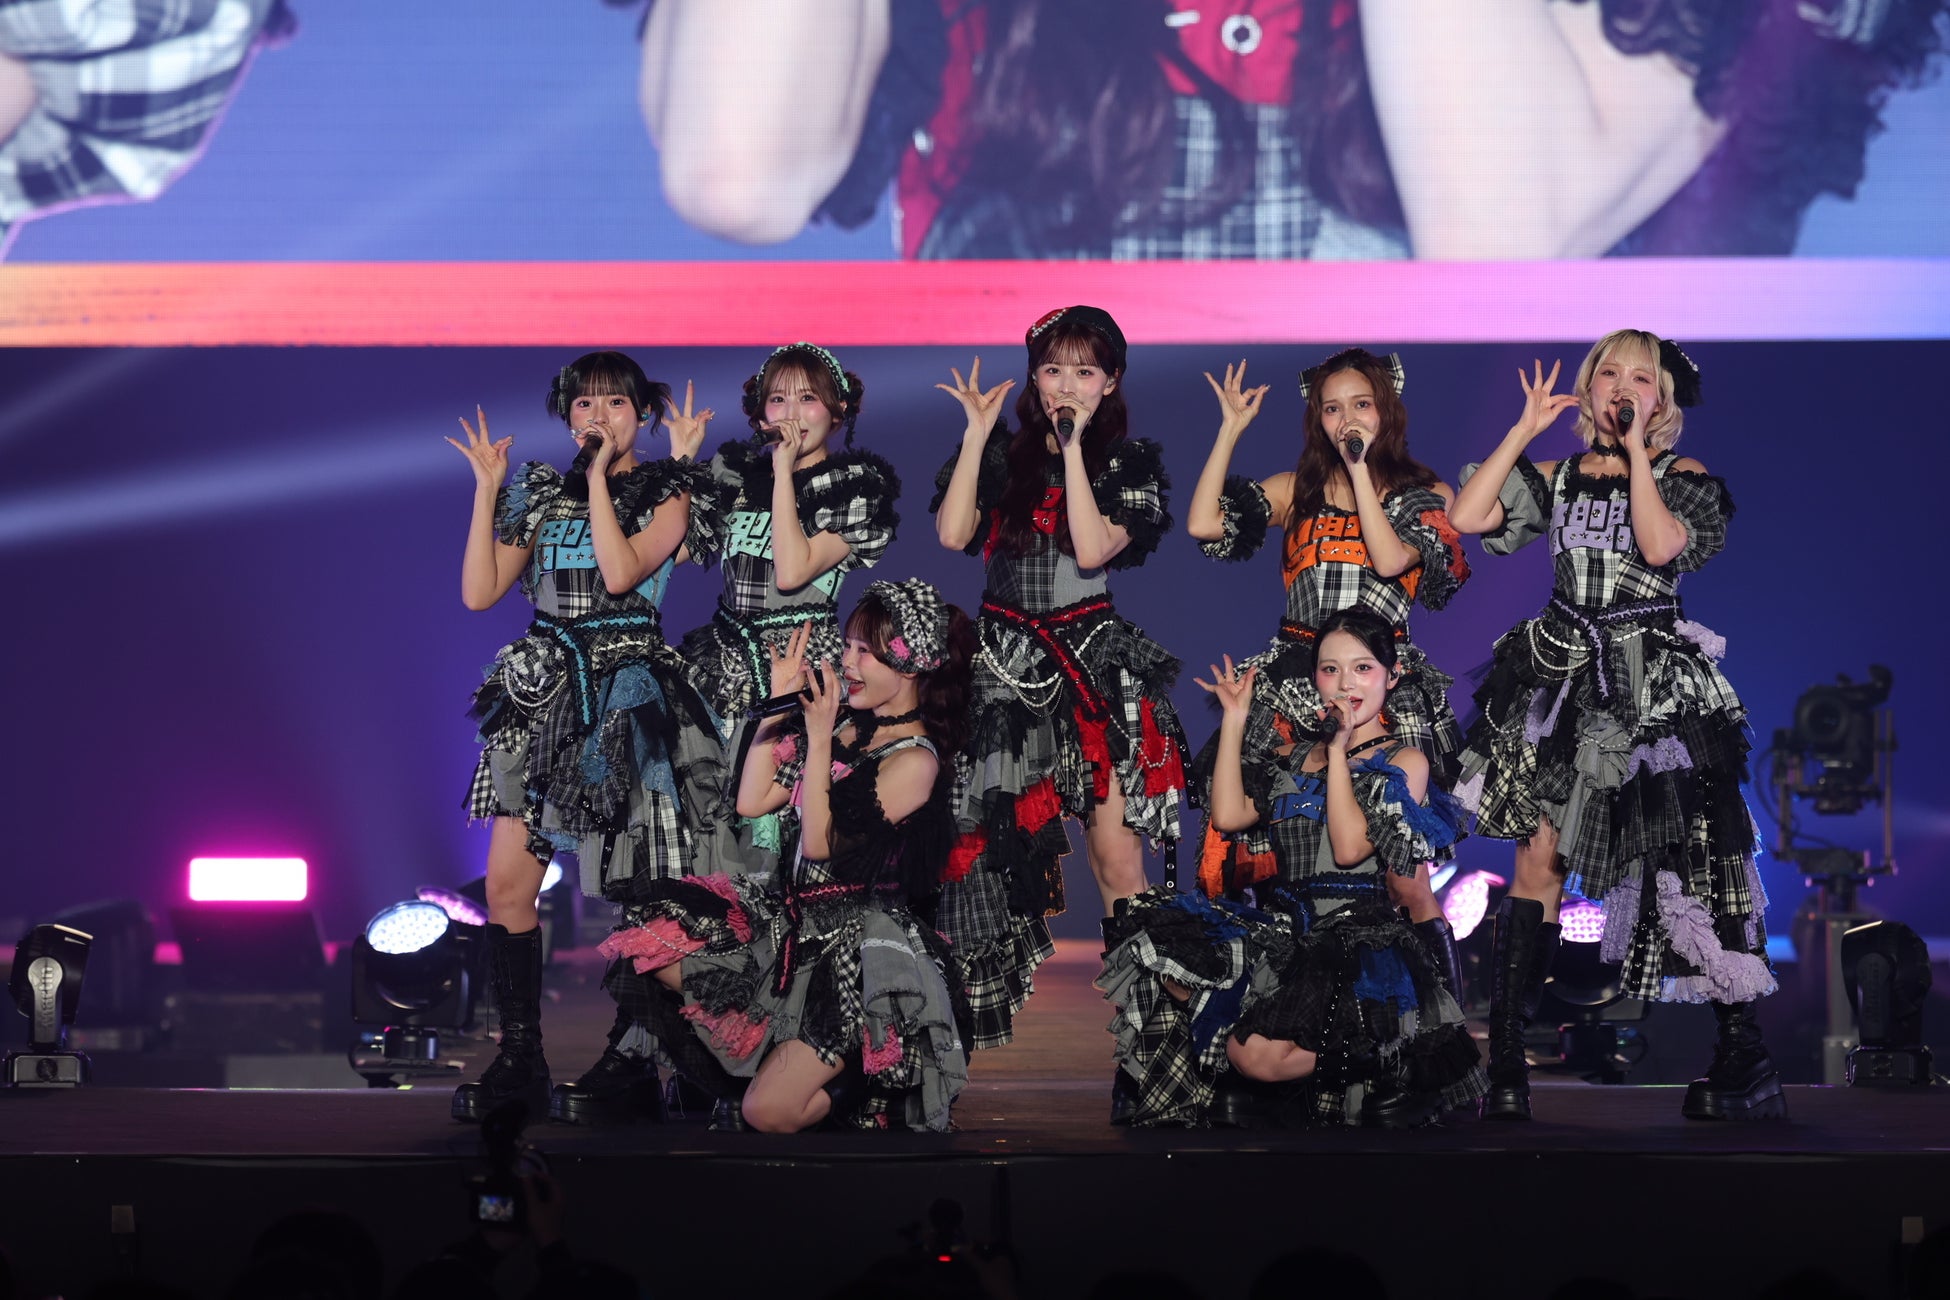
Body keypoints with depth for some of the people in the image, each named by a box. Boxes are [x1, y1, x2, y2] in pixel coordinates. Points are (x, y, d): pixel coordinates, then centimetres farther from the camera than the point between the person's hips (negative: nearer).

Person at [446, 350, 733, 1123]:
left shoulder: (666, 494, 2)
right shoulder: (541, 494, 14)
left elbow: (622, 571, -16)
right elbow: (479, 592, 7)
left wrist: (599, 476, -12)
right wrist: (487, 489, 4)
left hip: (626, 694, -4)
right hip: (543, 689, 4)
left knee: (639, 886, -3)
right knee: (508, 881, -4)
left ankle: (628, 1059, 6)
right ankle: (519, 1061, 3)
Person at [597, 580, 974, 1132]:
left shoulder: (915, 761, -14)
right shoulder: (847, 725, 8)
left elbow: (822, 843, -16)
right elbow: (751, 801, 9)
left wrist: (819, 739, -17)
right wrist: (778, 701, 6)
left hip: (860, 947, -8)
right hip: (796, 916, 8)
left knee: (770, 1112, -19)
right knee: (655, 949, -6)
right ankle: (786, 1044, 1)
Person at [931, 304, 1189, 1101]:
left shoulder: (1127, 464, 3)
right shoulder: (1001, 453, 8)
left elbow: (1093, 548, -13)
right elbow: (952, 534, -6)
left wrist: (1074, 445, -12)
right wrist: (976, 435, -7)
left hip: (1094, 662, -2)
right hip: (1005, 661, 2)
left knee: (1118, 853, -8)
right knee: (993, 837, -2)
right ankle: (987, 1003, 7)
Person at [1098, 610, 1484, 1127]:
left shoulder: (1404, 762, 2)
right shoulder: (1294, 758, 19)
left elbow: (1350, 847, -11)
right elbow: (1228, 815, 5)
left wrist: (1339, 752, -11)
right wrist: (1235, 720, 10)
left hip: (1360, 937, -6)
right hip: (1282, 928, 6)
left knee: (1260, 1054, -29)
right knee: (1158, 943, -17)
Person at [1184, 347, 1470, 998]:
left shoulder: (1425, 495, 8)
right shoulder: (1297, 490, 15)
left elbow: (1390, 559, -11)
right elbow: (1203, 524, 2)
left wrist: (1361, 468, -8)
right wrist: (1230, 430, 2)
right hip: (1293, 679, 3)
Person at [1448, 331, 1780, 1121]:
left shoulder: (1683, 479, 3)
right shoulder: (1558, 478, 11)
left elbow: (1660, 545, -17)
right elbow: (1467, 517, -1)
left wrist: (1635, 452, -10)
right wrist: (1526, 430, 1)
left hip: (1655, 686, -2)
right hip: (1564, 681, 2)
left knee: (1693, 863, -7)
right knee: (1539, 858, -6)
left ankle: (1745, 1059, 0)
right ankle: (1505, 1062, -6)